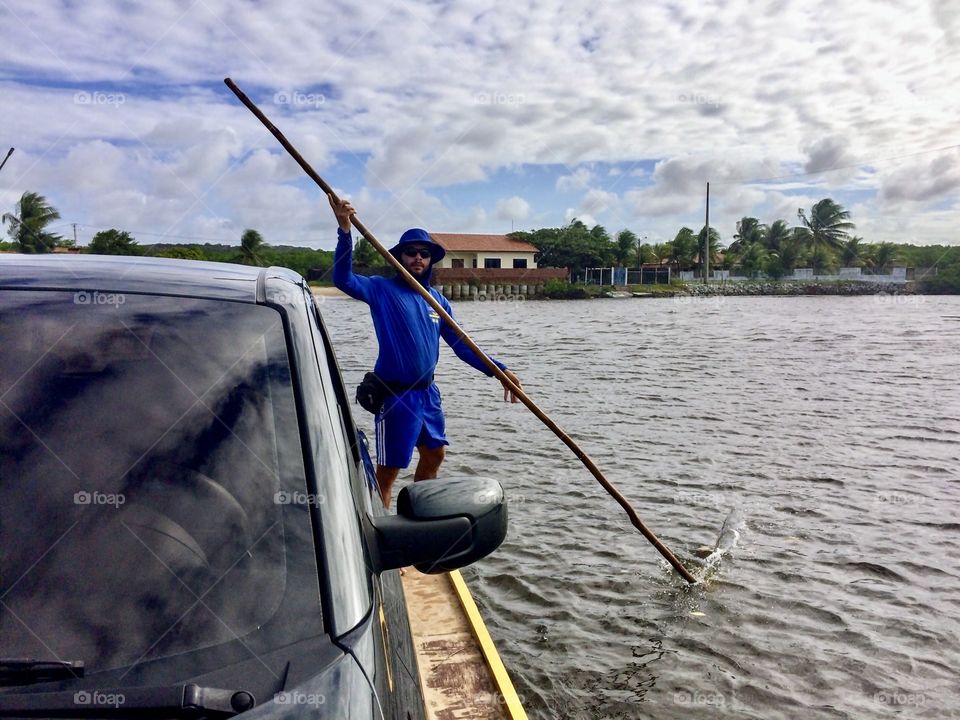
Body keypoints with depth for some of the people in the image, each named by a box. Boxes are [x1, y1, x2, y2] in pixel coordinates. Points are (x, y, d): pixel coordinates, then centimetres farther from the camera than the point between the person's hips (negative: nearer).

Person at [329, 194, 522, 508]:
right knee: (388, 470, -2)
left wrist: (499, 370, 4)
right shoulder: (383, 290, -7)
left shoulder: (437, 300, 9)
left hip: (427, 393, 7)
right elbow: (343, 278, -23)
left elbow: (461, 344, 11)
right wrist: (345, 230, -35)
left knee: (434, 455, 21)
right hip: (396, 396, -7)